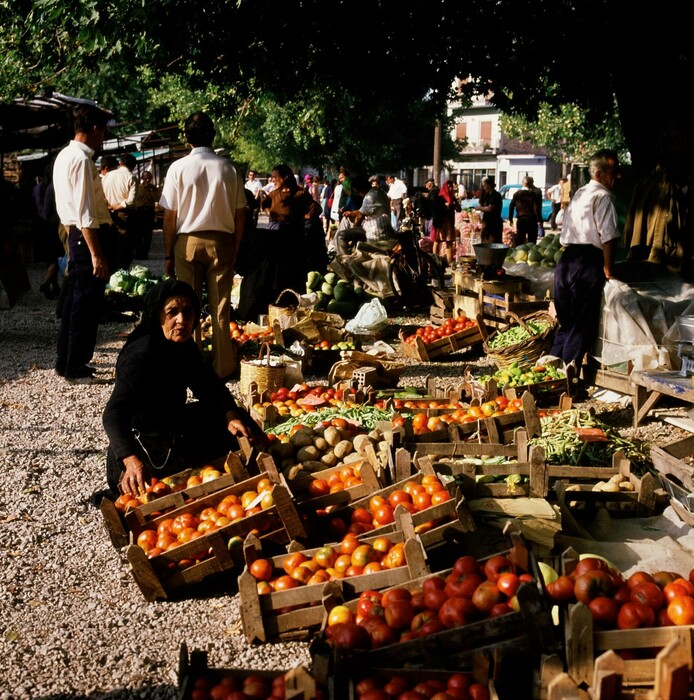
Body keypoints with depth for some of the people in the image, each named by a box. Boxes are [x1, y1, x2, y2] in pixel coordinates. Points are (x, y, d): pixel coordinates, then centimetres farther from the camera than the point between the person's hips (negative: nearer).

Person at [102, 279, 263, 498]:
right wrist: (132, 460, -53)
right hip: (145, 445, -9)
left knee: (238, 432, 11)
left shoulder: (184, 345, -2)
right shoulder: (141, 354, -28)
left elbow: (210, 385, 3)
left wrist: (231, 415, -18)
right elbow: (113, 414, -37)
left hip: (172, 425, 9)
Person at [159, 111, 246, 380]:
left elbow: (170, 216, -5)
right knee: (221, 308, 6)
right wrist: (235, 249, 11)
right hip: (221, 242, 1)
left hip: (188, 242, -1)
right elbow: (240, 215, 1)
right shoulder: (228, 168, -1)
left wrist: (168, 255, 1)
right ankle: (223, 366, 10)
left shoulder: (179, 168, -5)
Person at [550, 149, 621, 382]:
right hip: (588, 264, -8)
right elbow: (608, 235, -16)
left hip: (566, 260, 8)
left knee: (566, 322, 17)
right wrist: (608, 267, -7)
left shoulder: (579, 194, 19)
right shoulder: (603, 196, -8)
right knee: (582, 325, -1)